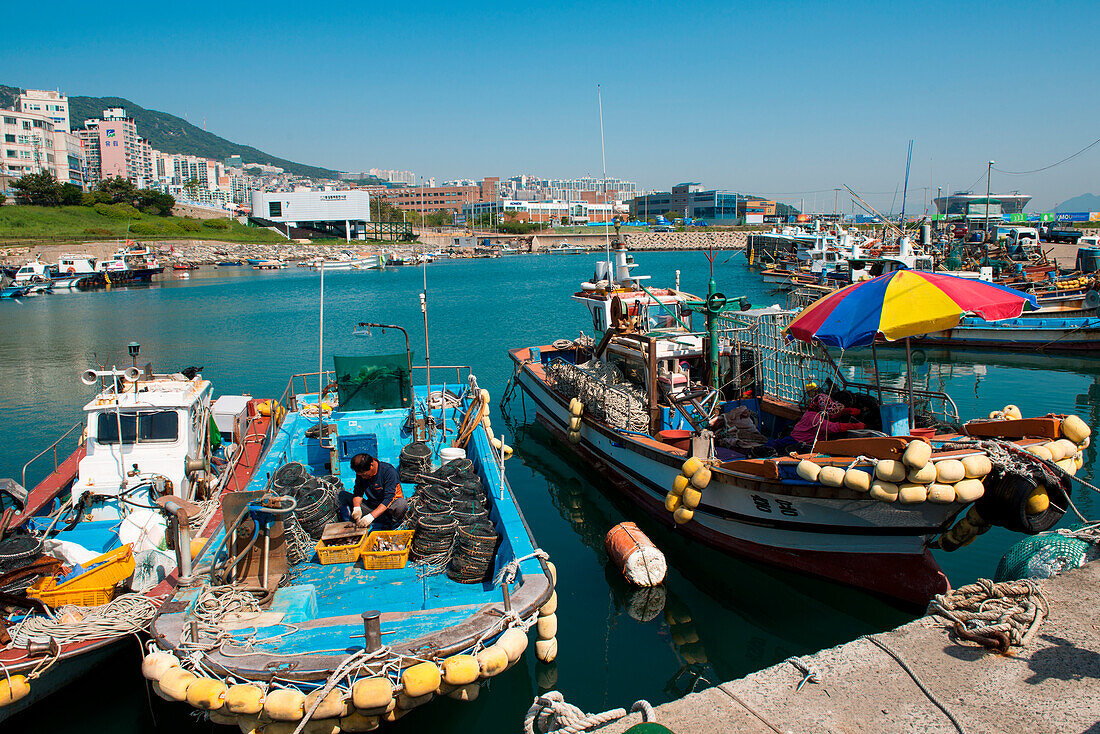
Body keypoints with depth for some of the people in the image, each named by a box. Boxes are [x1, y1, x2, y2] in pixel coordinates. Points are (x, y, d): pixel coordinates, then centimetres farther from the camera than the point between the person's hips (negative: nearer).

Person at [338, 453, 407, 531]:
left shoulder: (388, 471, -20)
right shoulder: (361, 473, -3)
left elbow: (388, 498, -26)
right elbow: (358, 493, 1)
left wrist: (372, 516, -36)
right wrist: (356, 507, -21)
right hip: (370, 506, 5)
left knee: (401, 503, -38)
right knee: (342, 495, -5)